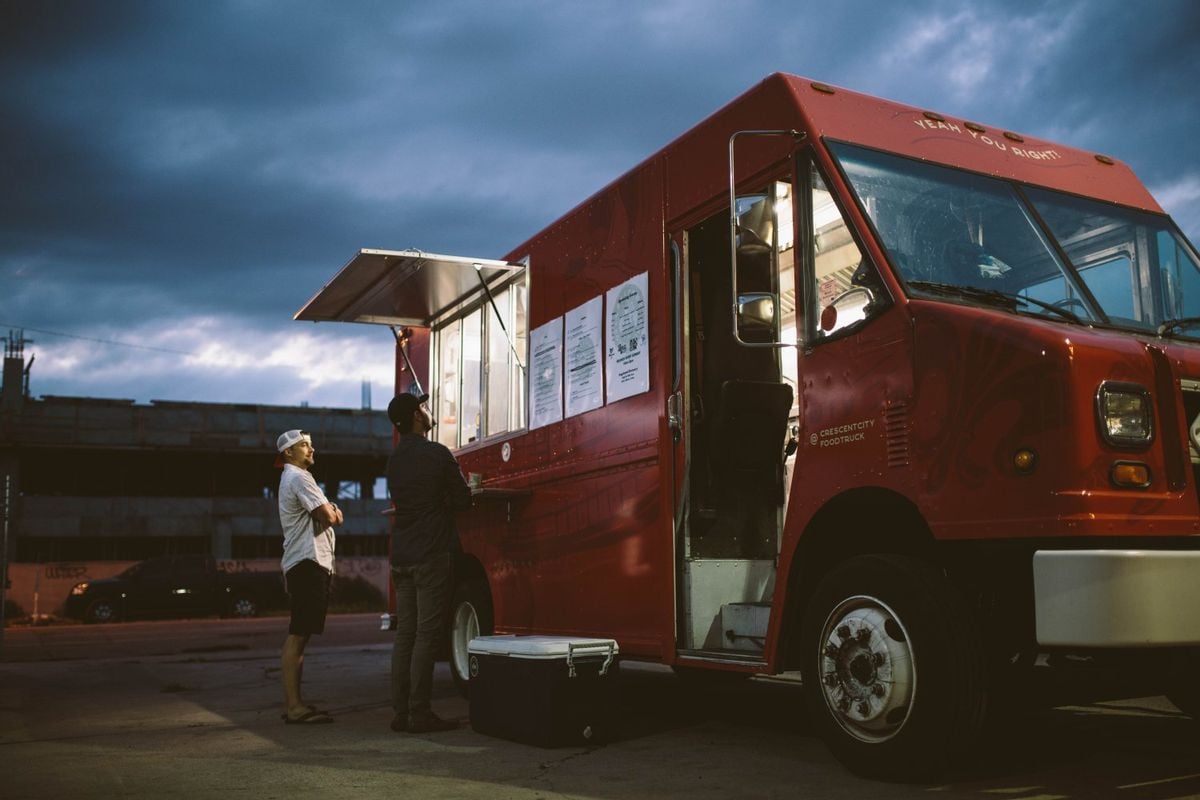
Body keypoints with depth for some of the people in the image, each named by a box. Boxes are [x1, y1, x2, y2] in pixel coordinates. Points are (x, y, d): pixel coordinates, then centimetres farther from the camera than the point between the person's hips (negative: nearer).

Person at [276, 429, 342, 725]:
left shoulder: (293, 478, 24)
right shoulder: (299, 478, -9)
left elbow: (327, 514, 24)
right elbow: (328, 517, -16)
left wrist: (331, 510, 3)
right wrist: (333, 511, 5)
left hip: (304, 564, 11)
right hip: (309, 563, -11)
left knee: (298, 635, 13)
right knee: (297, 636, -12)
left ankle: (292, 703, 18)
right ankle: (294, 707, -13)